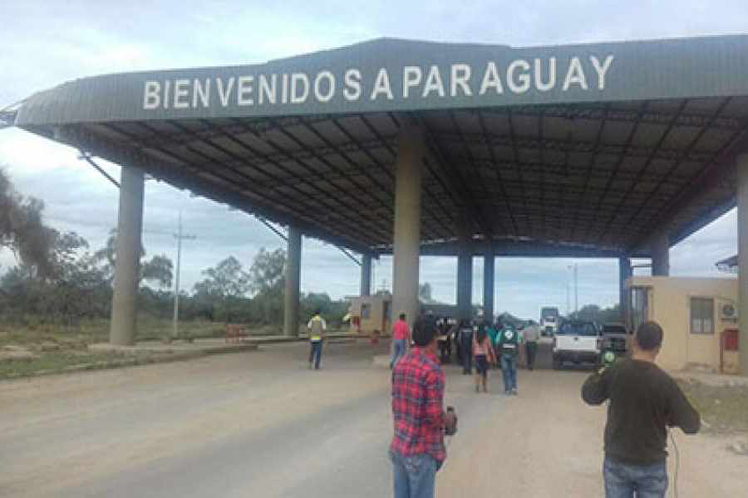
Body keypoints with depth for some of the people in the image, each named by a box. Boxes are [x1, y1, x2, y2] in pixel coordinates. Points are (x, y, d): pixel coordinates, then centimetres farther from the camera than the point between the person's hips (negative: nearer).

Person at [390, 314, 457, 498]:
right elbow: (435, 416, -20)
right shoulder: (433, 370, -19)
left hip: (398, 446, 7)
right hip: (422, 451, -7)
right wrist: (449, 419, 0)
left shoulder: (400, 364, 4)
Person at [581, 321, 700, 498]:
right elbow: (692, 425, -9)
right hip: (652, 465, -2)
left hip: (616, 461, 2)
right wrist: (671, 417, 10)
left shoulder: (614, 371, -11)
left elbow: (589, 395, 7)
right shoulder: (665, 382, -16)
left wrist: (599, 374, 25)